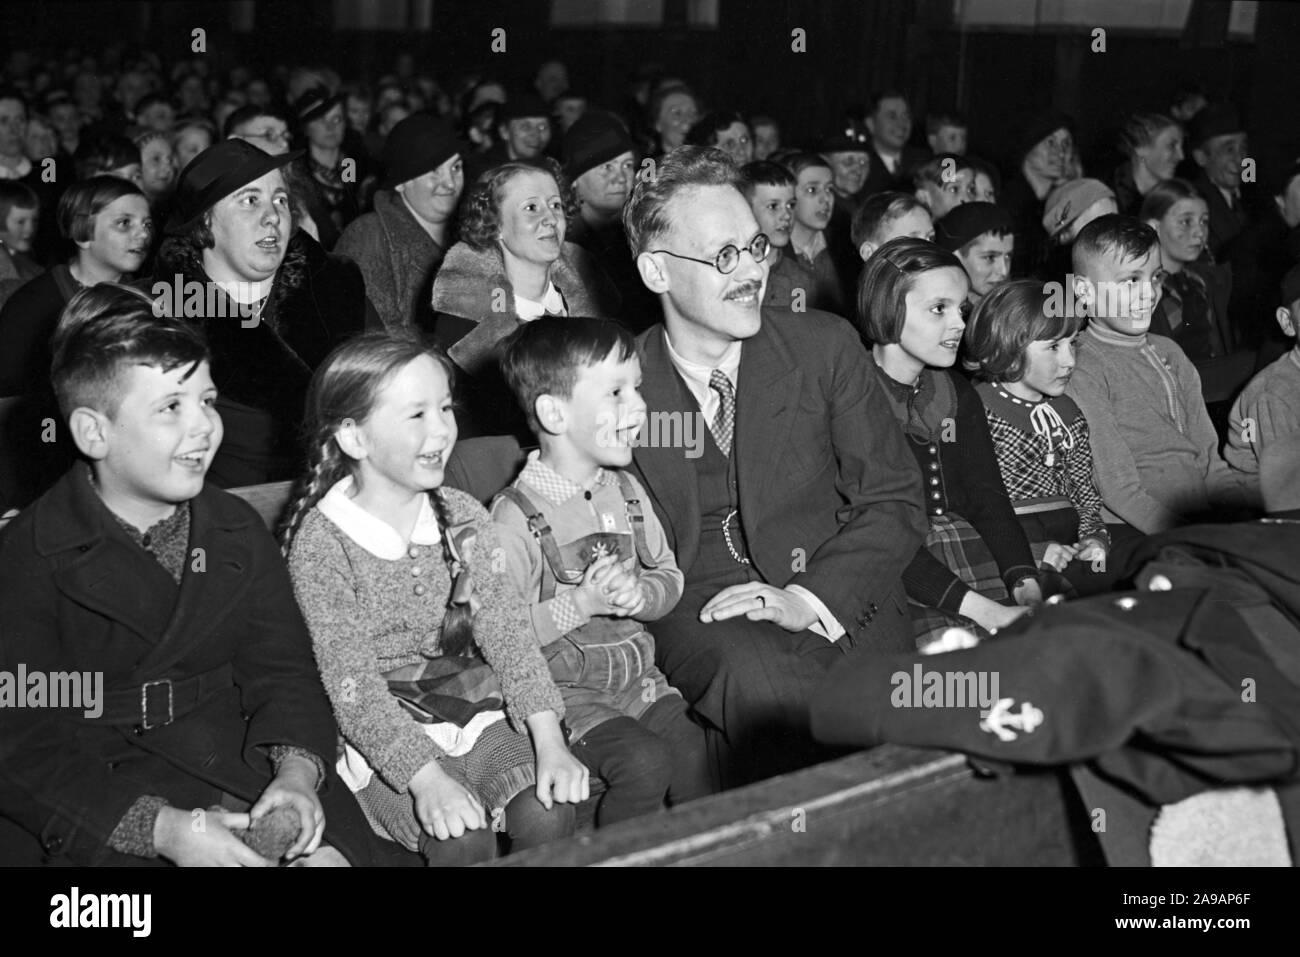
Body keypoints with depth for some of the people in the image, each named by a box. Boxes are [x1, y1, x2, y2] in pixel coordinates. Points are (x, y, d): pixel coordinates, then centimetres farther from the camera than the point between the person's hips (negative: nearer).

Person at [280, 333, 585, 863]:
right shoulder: (320, 542, -13)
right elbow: (351, 681, -17)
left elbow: (504, 625, -4)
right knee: (464, 840, -26)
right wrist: (425, 777, -29)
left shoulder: (460, 516, 2)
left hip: (469, 703, 5)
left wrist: (550, 741, -17)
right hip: (380, 731, -4)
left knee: (549, 810, -18)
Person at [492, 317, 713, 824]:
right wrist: (580, 604, -22)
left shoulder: (626, 493, 7)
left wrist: (639, 593, -8)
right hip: (563, 691, -6)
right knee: (645, 762, -23)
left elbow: (670, 576, 14)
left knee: (695, 747, -14)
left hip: (638, 673, 6)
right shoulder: (516, 517, -15)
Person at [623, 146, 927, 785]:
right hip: (699, 610, -1)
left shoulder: (825, 346, 7)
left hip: (836, 600, 2)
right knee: (759, 683, -35)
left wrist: (809, 599, -10)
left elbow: (894, 501, 6)